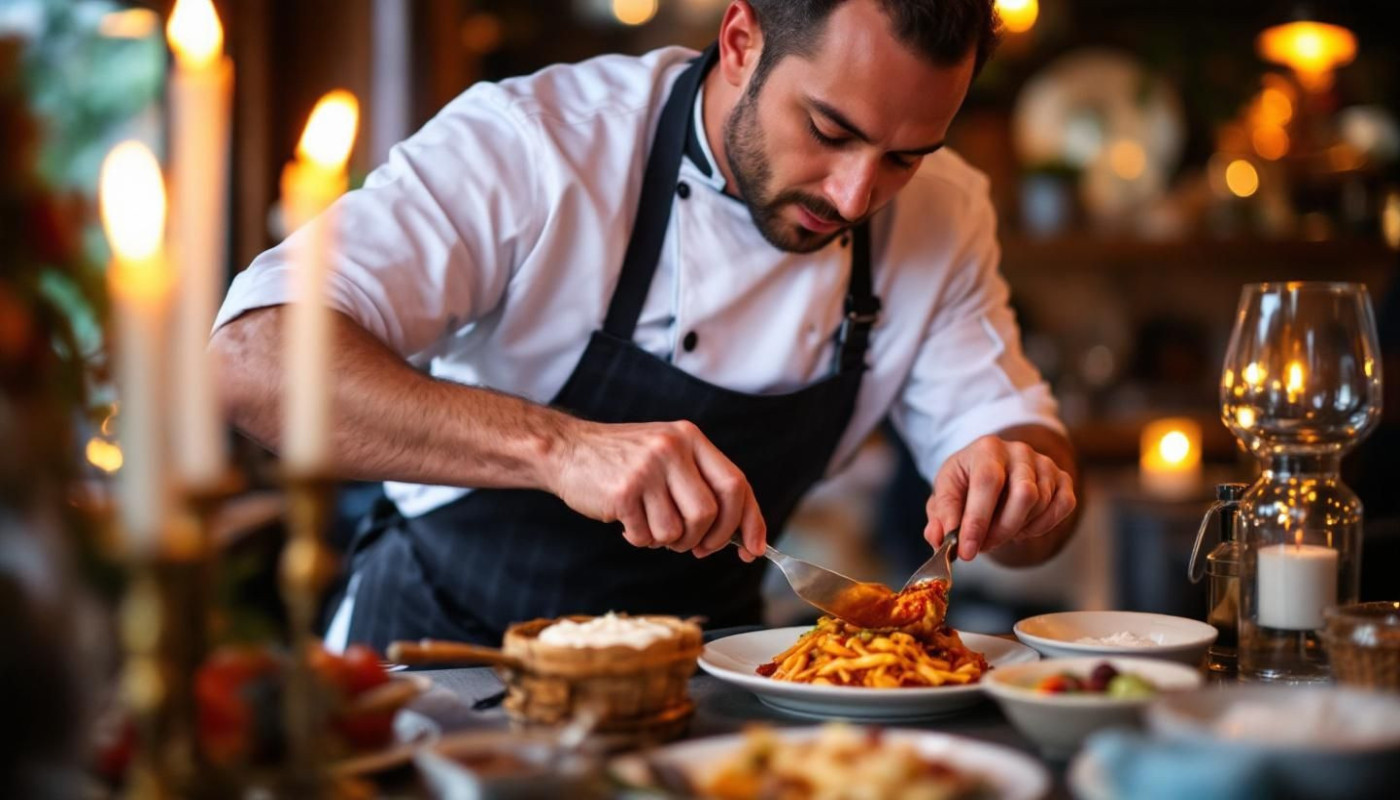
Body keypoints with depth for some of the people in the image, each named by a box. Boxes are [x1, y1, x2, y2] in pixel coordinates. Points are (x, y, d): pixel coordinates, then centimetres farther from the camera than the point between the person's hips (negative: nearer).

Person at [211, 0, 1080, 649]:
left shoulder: (942, 213, -5)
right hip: (446, 644, -3)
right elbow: (256, 357, -31)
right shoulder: (528, 143, -22)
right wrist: (557, 448, -45)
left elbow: (1013, 425, 1)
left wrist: (1022, 480, -24)